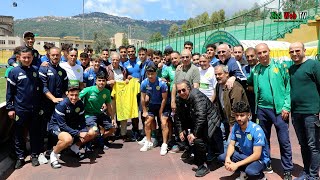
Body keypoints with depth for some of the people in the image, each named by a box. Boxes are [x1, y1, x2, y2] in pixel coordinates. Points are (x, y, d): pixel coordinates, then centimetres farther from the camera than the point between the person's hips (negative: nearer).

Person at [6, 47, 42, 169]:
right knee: (19, 134, 7)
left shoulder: (36, 70, 4)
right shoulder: (14, 72, -4)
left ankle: (34, 155, 21)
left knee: (35, 133, 9)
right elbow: (9, 91, -1)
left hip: (34, 108, 3)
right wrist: (10, 108, -5)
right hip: (20, 109, -2)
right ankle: (20, 157, 20)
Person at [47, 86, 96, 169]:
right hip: (56, 126, -7)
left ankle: (75, 147, 19)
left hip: (71, 126, 7)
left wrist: (84, 132, -25)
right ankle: (54, 155, -10)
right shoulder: (61, 105, -27)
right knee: (68, 139, -39)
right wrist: (78, 133, -34)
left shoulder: (80, 104, -9)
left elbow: (82, 121, -4)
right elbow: (62, 125, -29)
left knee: (92, 133, -4)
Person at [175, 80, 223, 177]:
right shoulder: (179, 98, -4)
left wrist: (194, 134, -32)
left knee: (198, 139, -26)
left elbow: (201, 117, -36)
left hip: (210, 119, -9)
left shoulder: (196, 96, -29)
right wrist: (180, 131, 2)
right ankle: (189, 149, 32)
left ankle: (202, 166, -9)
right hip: (194, 120, 9)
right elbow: (178, 116, 6)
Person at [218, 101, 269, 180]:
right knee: (221, 157, -13)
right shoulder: (235, 127, -8)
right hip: (243, 154, 6)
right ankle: (243, 171, 7)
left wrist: (237, 164, -31)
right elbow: (231, 145, -2)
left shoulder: (256, 130, -26)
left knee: (250, 171, -37)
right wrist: (227, 158, -25)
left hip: (259, 159, -6)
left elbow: (256, 155, -27)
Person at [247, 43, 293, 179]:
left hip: (279, 109, -4)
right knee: (264, 139, 14)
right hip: (262, 109, 4)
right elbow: (247, 84, 25)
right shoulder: (255, 70, 7)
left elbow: (288, 87, -5)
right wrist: (254, 89, 6)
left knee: (284, 141, 0)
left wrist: (286, 106, -11)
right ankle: (266, 164, 29)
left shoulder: (279, 67, -3)